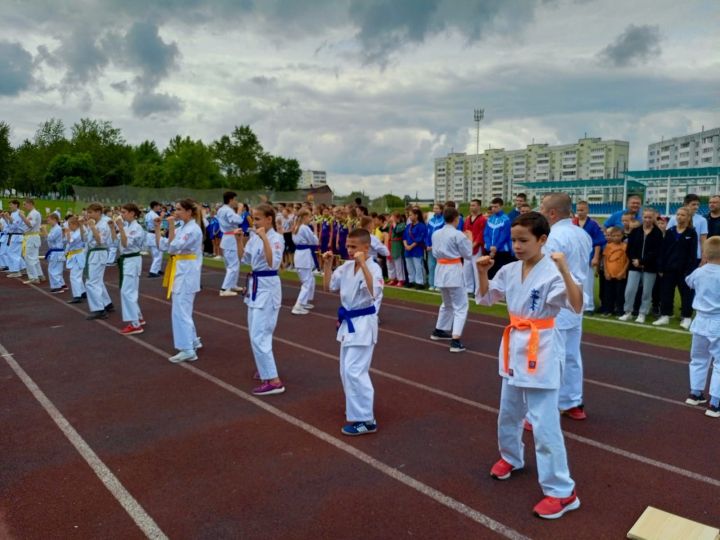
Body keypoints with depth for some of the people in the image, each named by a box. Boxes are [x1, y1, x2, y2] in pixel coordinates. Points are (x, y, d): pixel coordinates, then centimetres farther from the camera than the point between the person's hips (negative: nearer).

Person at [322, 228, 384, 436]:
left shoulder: (373, 268, -17)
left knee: (354, 371, -10)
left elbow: (374, 292, -34)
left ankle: (366, 420, 1)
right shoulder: (347, 267, 5)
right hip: (348, 322, 8)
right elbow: (328, 286, 9)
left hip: (363, 323, -8)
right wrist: (327, 264, -3)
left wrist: (363, 264, -37)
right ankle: (357, 410, 34)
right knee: (346, 370, 16)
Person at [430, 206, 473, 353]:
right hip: (454, 271, -7)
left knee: (447, 303, 27)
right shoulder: (458, 235, -14)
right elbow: (468, 254, -7)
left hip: (440, 269, 7)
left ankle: (438, 331, 37)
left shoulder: (436, 234, 5)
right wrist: (470, 239, 6)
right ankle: (455, 341, -11)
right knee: (460, 306, -1)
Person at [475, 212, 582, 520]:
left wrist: (565, 271, -40)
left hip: (541, 351, -7)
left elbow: (577, 307, -30)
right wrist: (482, 272, -4)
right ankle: (511, 457, 48)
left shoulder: (552, 273, -18)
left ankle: (562, 491, 11)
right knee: (508, 414, 23)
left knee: (544, 425, -5)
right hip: (514, 347, 7)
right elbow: (485, 298, 12)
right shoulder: (510, 271, 2)